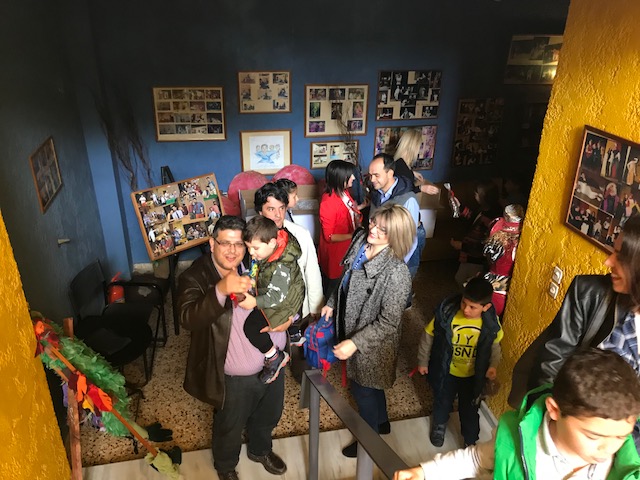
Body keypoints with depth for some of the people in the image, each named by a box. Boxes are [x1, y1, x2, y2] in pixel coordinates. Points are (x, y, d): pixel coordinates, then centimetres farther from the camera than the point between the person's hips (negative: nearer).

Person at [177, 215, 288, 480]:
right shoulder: (195, 277, -20)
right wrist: (221, 289, -51)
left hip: (273, 363, 4)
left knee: (267, 418, 29)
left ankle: (260, 450, 61)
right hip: (235, 378, -4)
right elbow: (188, 319, -37)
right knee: (229, 428, 22)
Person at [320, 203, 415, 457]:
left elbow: (388, 322, -27)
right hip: (350, 328, 7)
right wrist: (332, 303, 9)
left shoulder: (396, 272, -32)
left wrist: (354, 343, -29)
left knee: (363, 389, 16)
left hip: (372, 344, -7)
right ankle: (381, 422, 57)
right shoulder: (360, 239, -10)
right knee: (364, 384, 29)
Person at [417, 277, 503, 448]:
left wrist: (493, 365, -15)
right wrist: (423, 361, -3)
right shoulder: (446, 312, -29)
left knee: (470, 409, 21)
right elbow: (428, 335, -13)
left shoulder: (491, 322, -22)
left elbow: (494, 344, 0)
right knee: (442, 402, 26)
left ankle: (471, 441, 50)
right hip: (445, 371, 0)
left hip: (473, 375, 1)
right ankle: (439, 424, 59)